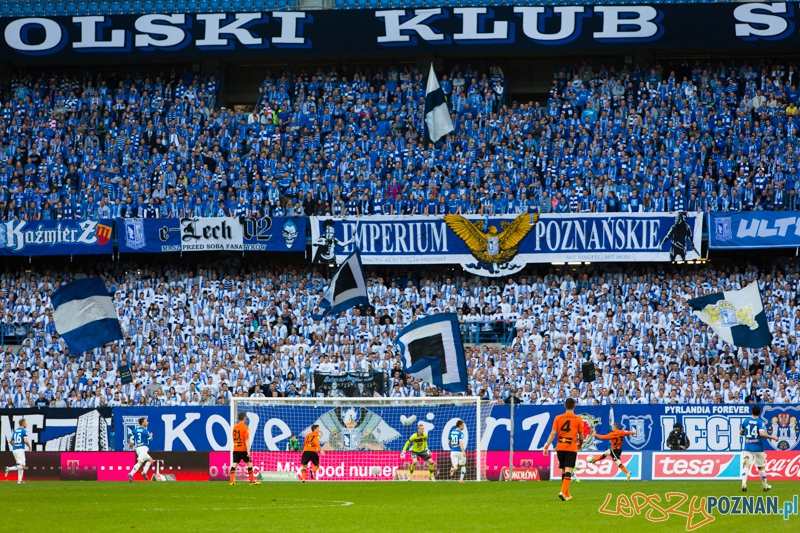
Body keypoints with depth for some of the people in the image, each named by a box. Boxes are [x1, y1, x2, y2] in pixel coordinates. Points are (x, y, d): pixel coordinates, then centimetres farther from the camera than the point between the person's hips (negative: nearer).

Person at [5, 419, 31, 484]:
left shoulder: (15, 431, 14)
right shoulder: (24, 431, -8)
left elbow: (10, 441, 16)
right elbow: (26, 440, -20)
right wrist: (29, 447, -4)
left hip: (14, 449, 8)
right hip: (20, 449, -8)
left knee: (21, 465, 15)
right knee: (22, 466, -9)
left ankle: (19, 480, 11)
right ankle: (9, 469, -21)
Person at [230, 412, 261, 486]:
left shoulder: (234, 427, 8)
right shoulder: (245, 428, -10)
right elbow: (246, 440, -15)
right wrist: (248, 451, -16)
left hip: (235, 449, 5)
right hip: (243, 449, -5)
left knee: (234, 464, 0)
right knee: (249, 463, 8)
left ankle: (232, 481, -10)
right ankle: (252, 481, 11)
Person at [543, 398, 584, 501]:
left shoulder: (558, 418, 4)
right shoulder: (578, 419, 0)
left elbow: (553, 434, -4)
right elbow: (581, 437, 5)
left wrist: (546, 447, -4)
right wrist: (579, 445, 25)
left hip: (560, 448, 3)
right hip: (571, 448, -3)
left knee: (564, 471, 15)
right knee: (568, 471, -8)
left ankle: (567, 494, 23)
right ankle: (563, 492, -26)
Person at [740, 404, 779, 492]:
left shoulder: (746, 421, 3)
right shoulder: (760, 422, -9)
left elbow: (741, 433, 14)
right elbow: (762, 434, -23)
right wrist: (772, 437, -13)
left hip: (748, 448, 1)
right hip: (758, 448, -1)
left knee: (746, 465, -10)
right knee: (761, 467, 14)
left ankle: (744, 484, -33)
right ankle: (765, 486, 29)